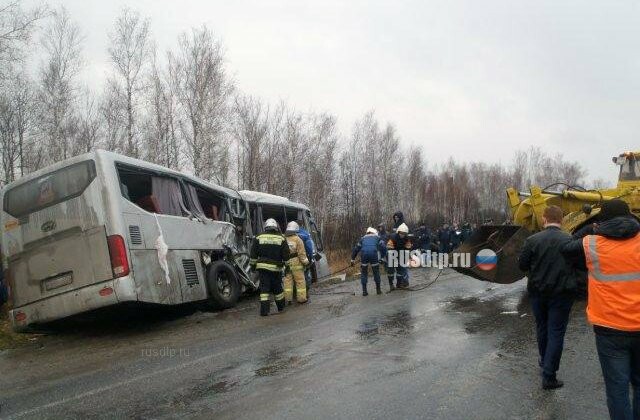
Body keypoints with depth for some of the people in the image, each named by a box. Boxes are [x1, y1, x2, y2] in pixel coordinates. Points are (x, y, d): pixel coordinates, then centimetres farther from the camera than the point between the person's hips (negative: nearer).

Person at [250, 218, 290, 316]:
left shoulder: (258, 238, 3)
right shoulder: (281, 239, 2)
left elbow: (253, 254, 4)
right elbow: (286, 255, 1)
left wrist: (253, 265, 12)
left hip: (262, 267, 0)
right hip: (276, 268, 0)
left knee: (264, 289, 2)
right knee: (277, 288, 14)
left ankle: (264, 310, -4)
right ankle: (281, 307, 28)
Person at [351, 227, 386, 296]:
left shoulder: (363, 238, 29)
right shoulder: (377, 237, 25)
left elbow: (356, 248, 26)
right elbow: (382, 246, 10)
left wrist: (353, 259, 29)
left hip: (364, 254, 1)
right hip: (374, 254, -1)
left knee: (364, 272, 14)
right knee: (376, 272, 15)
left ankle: (364, 291, 13)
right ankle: (378, 289, 20)